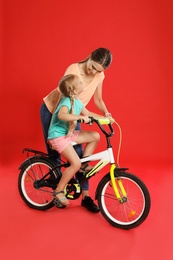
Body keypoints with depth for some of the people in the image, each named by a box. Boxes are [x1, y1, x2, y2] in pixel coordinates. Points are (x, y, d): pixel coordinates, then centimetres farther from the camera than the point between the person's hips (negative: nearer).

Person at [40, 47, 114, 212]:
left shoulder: (99, 76, -11)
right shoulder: (73, 69, -26)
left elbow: (98, 99, 0)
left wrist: (106, 114, -20)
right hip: (52, 111, -4)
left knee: (78, 154, -4)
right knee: (54, 154, 1)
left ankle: (85, 196, 3)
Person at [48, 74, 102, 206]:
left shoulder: (77, 101, 6)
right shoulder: (67, 101, -21)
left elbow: (87, 113, 17)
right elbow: (61, 115, -41)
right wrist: (80, 117, -43)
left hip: (69, 133, 9)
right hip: (58, 136, -9)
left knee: (95, 136, 3)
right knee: (76, 164, -18)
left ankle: (84, 164, 13)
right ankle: (59, 191, -2)